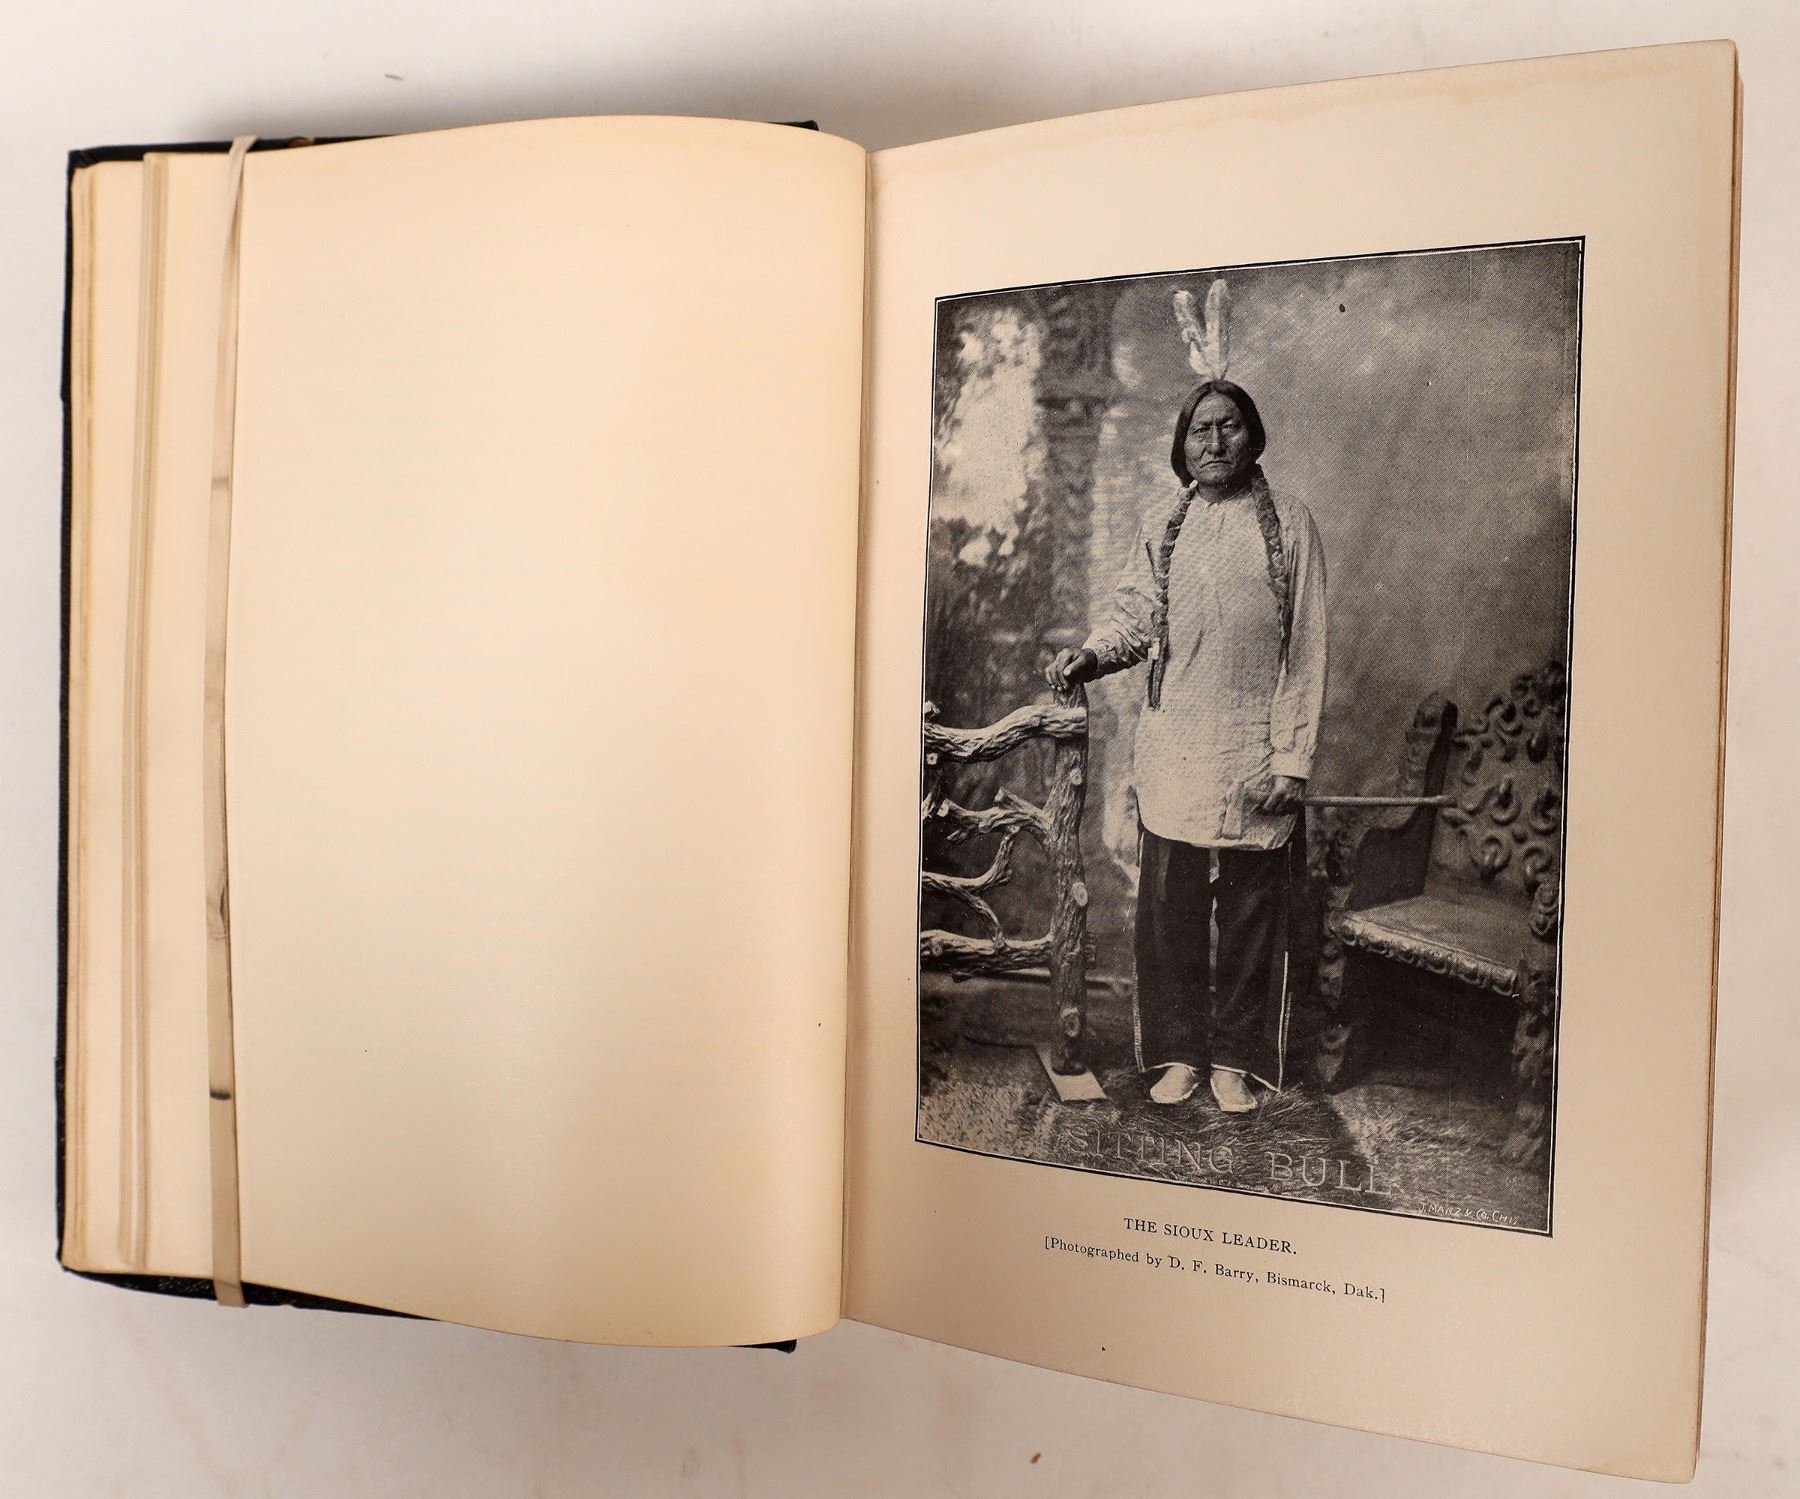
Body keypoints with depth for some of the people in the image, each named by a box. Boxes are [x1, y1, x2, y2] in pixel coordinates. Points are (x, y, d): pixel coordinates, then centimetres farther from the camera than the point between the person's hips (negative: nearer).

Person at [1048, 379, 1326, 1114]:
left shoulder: (1289, 522, 2)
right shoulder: (1163, 522, 9)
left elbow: (1306, 649, -1)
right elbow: (1136, 612, 5)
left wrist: (1292, 757, -7)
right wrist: (1090, 654, -18)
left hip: (1254, 753, -1)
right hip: (1173, 745, 2)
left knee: (1250, 911, 6)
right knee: (1168, 907, 5)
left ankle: (1237, 1059, 22)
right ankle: (1179, 1052, 21)